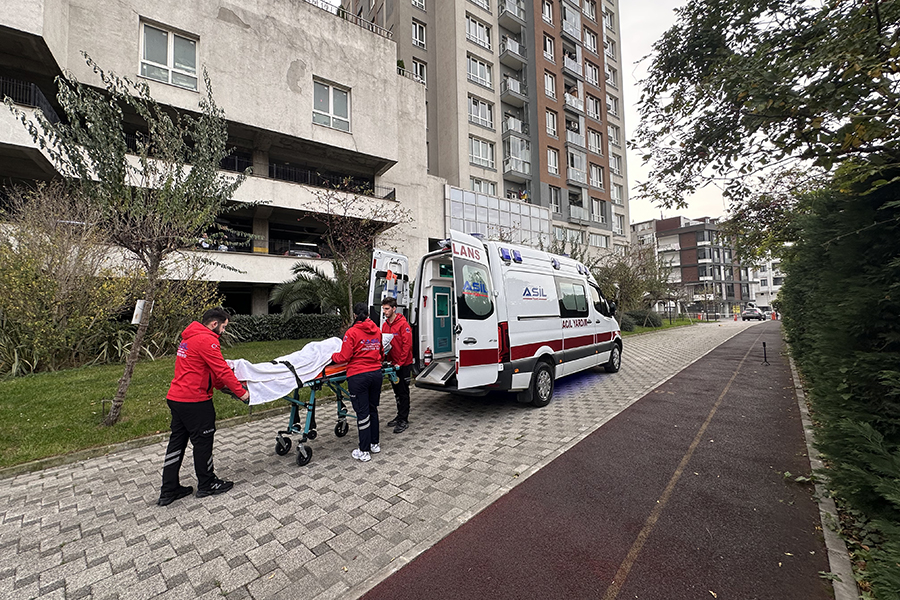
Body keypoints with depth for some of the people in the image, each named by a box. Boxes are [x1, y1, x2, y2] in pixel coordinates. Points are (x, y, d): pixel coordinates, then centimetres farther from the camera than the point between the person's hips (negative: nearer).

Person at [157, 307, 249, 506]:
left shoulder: (189, 338, 16)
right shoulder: (206, 340, -18)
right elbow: (221, 370, -19)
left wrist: (222, 385, 15)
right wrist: (240, 391, -13)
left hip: (176, 398, 10)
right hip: (194, 400, -10)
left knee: (177, 441, 15)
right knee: (203, 441, 4)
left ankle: (169, 491, 23)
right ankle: (207, 485, 18)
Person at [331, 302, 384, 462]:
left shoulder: (352, 332, -12)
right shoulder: (377, 331, 5)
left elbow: (344, 357, -11)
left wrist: (333, 356, 10)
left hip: (358, 376, -5)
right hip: (376, 373, 5)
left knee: (362, 413, 2)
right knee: (373, 409, 18)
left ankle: (364, 451, 12)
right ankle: (375, 444, 29)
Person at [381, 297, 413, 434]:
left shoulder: (403, 324, -15)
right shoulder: (384, 325, 8)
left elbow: (407, 344, -18)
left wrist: (400, 363, -18)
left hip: (404, 365, -7)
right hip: (392, 364, 7)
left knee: (403, 392, 1)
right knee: (397, 392, 17)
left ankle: (403, 420, 11)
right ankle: (400, 416, 30)